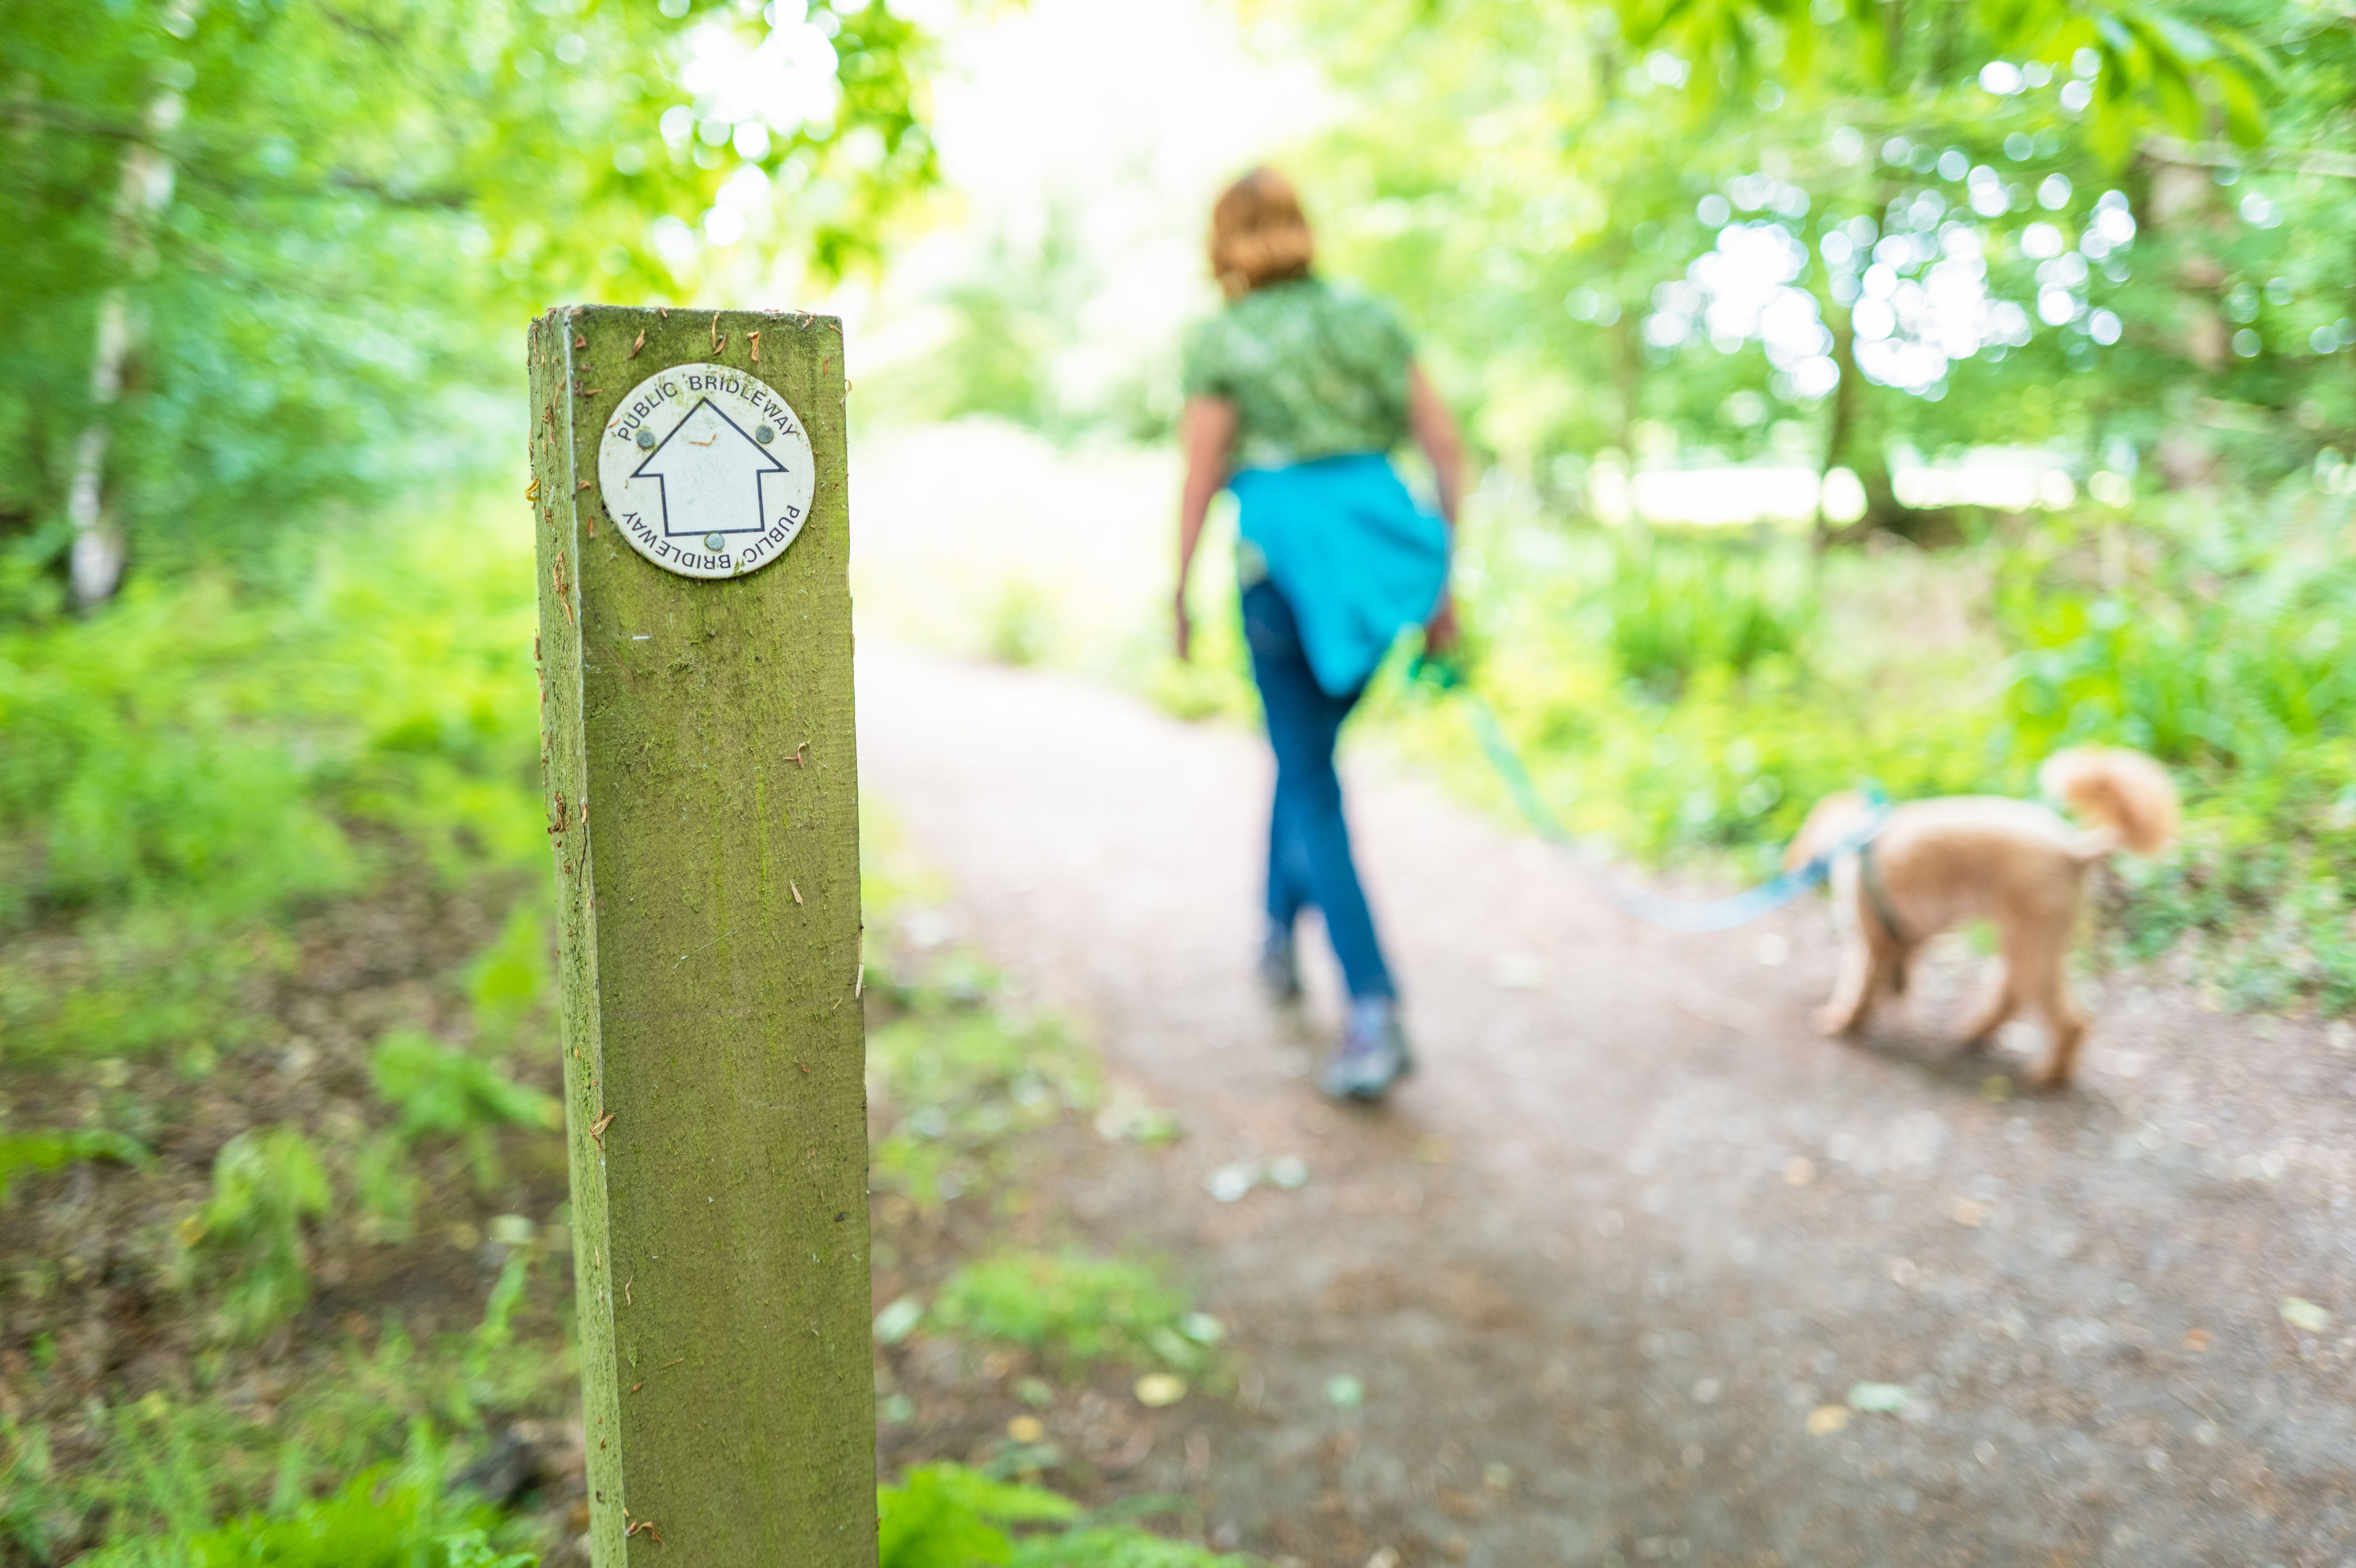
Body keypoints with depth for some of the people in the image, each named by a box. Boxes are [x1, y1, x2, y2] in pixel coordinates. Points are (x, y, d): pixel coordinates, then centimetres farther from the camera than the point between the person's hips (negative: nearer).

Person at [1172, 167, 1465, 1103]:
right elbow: (1444, 447, 7)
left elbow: (1199, 480, -4)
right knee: (1307, 742, 25)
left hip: (1287, 552, -4)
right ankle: (1281, 928, 38)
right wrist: (1443, 579, 12)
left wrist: (1181, 596, 6)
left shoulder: (1220, 341, 1)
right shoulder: (1369, 317, 12)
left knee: (1312, 781, 0)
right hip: (1381, 550, 5)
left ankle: (1374, 1012, -10)